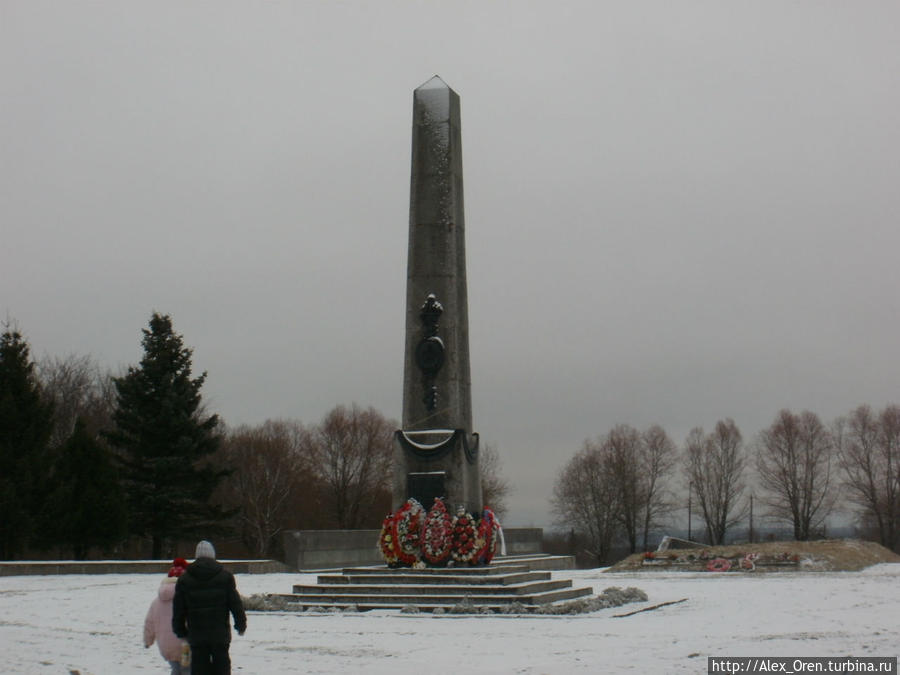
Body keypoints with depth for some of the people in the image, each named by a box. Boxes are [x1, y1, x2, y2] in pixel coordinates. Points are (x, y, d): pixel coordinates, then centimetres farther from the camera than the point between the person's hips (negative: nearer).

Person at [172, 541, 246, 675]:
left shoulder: (184, 579, 2)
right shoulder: (225, 576, 0)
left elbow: (178, 609, 3)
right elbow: (235, 603, 0)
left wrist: (180, 631, 12)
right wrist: (241, 624, 9)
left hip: (196, 635, 0)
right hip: (220, 634, 0)